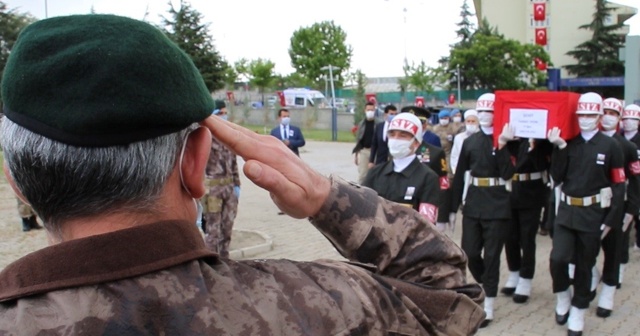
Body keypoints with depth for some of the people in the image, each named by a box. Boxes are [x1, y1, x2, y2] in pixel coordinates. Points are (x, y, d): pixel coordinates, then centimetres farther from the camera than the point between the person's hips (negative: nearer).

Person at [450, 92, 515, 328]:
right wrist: (453, 207, 7)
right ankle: (486, 286, 35)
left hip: (498, 205, -3)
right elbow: (460, 175, 8)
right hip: (473, 203, 4)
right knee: (469, 253, 6)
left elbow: (508, 174, -14)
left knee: (491, 255, 2)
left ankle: (488, 307, 12)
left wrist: (502, 145, -21)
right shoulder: (470, 141, 7)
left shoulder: (507, 140, -2)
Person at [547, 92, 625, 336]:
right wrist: (559, 148, -14)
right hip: (566, 211, 1)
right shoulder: (568, 143, 2)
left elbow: (619, 186, -2)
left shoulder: (611, 146, -4)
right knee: (558, 258, -11)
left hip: (593, 214, -1)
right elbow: (557, 178, -5)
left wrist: (612, 220, -7)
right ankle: (562, 297, 17)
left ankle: (577, 313, 24)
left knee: (584, 266, 8)